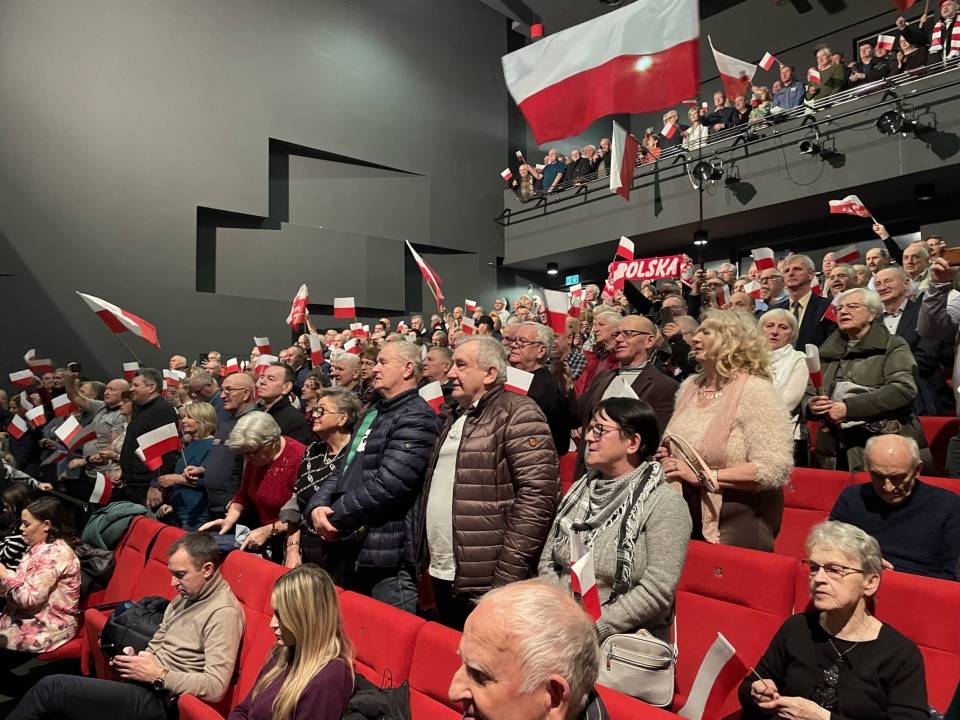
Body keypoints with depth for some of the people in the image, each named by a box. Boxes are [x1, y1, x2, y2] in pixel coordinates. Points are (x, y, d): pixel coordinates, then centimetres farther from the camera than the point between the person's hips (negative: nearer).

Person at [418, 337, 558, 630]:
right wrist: (428, 559, 15)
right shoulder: (456, 418, 17)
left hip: (486, 582, -8)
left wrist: (508, 574, -20)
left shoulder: (518, 413, -10)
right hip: (441, 574, 8)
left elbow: (538, 494, -18)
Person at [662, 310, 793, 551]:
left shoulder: (757, 392, -16)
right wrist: (667, 454, -1)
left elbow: (774, 470, -23)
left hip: (738, 520, -7)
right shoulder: (689, 386, 6)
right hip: (688, 515, 7)